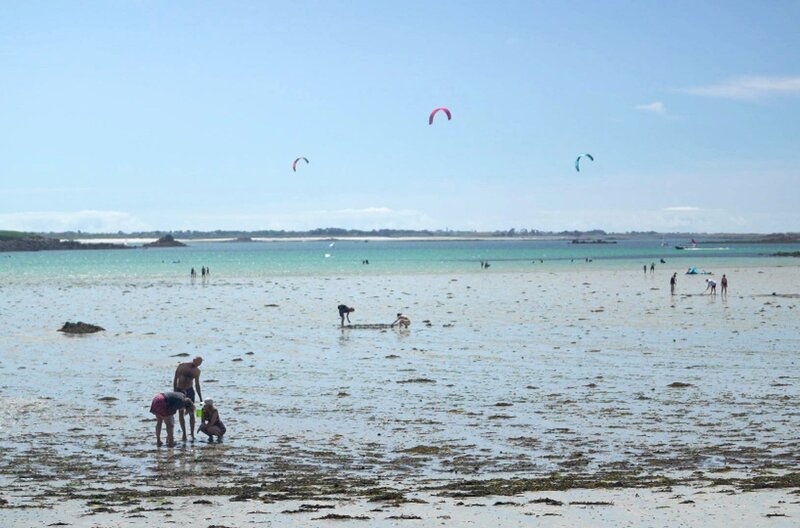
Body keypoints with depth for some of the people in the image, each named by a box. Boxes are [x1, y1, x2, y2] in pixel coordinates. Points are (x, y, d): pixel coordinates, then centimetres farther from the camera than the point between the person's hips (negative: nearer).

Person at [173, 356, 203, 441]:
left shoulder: (197, 371, 3)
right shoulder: (182, 366, -7)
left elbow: (197, 385, 10)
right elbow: (175, 378, -6)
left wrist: (200, 398, 8)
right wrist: (174, 392, -12)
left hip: (189, 391, 2)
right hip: (179, 391, -2)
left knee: (191, 413, -3)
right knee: (181, 413, 0)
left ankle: (192, 434, 1)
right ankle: (184, 434, 6)